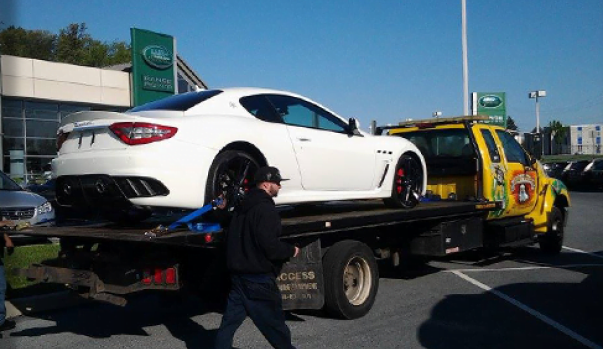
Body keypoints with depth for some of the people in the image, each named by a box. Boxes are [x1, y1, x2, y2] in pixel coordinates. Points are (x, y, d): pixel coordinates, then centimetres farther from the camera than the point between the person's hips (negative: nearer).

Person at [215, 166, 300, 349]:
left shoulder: (242, 207, 13)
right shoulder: (265, 209, -17)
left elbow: (232, 239, 20)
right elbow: (270, 246, -24)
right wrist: (291, 250, -7)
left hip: (238, 275, 9)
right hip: (258, 279, -9)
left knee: (230, 321, 11)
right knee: (274, 325, 7)